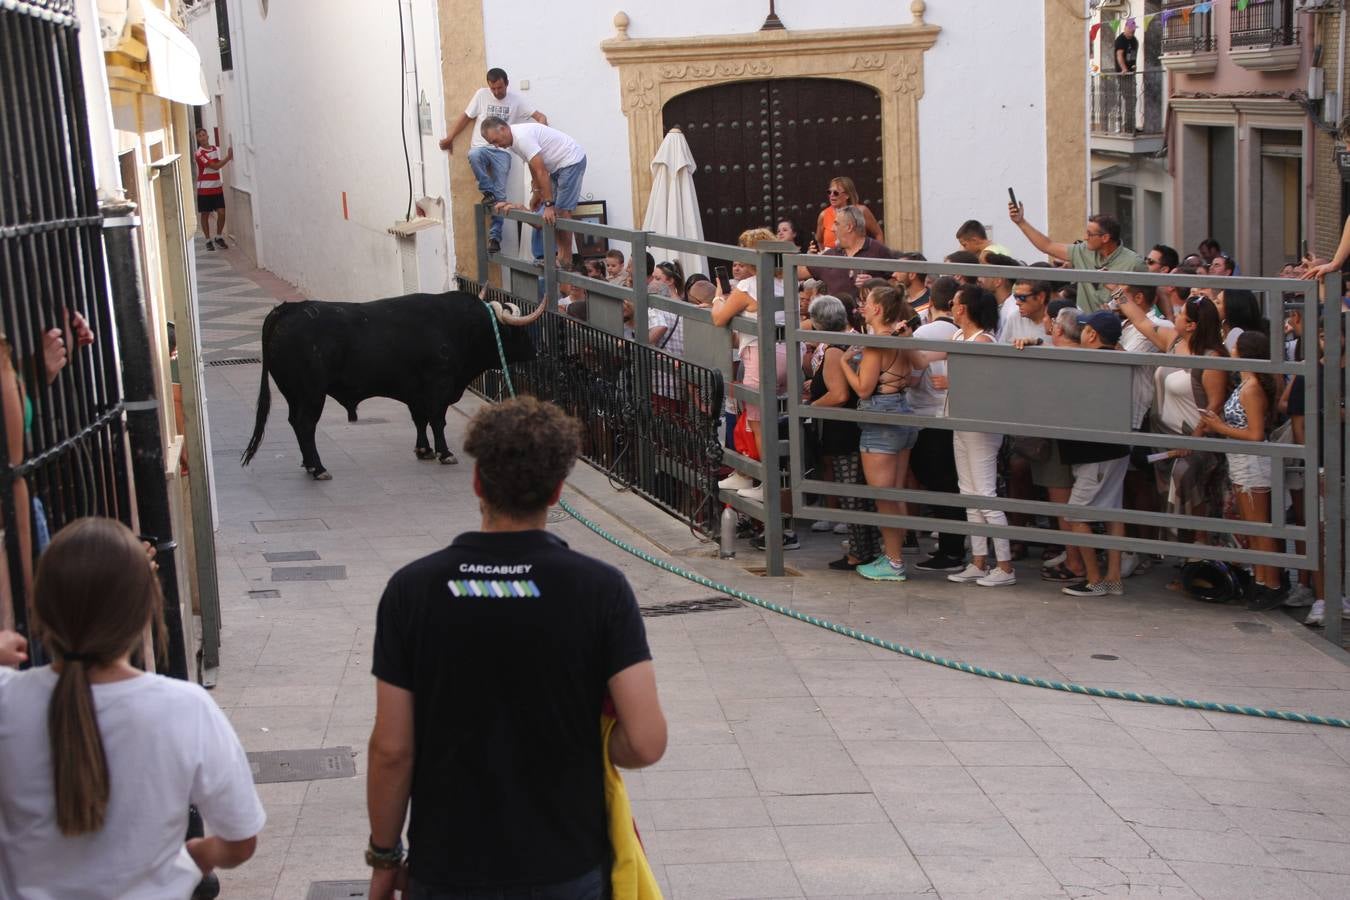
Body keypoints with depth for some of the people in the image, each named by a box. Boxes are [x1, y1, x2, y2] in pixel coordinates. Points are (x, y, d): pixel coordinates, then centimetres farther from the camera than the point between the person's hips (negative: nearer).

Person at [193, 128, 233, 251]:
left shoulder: (216, 148, 8)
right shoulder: (199, 153, -14)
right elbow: (215, 166, -19)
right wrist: (228, 157, -23)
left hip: (217, 187, 5)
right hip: (204, 188, -5)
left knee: (221, 213, -1)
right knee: (205, 215, 3)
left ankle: (219, 237, 16)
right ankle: (208, 240, 13)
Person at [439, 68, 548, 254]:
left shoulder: (516, 100, 4)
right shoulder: (481, 95, 5)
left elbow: (541, 117, 1)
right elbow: (465, 117, 12)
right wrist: (450, 138, 6)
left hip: (502, 152, 0)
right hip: (481, 147, 0)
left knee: (500, 195, -10)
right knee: (474, 155, -39)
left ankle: (494, 236, -8)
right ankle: (488, 192, -19)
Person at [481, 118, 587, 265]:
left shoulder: (522, 137, -28)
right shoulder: (511, 142, 3)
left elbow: (541, 172, -31)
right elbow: (534, 168, 12)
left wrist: (548, 204, -32)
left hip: (572, 160, -10)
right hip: (557, 165, 10)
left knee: (562, 210, -12)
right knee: (555, 213, 7)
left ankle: (566, 259, -7)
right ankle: (561, 256, 10)